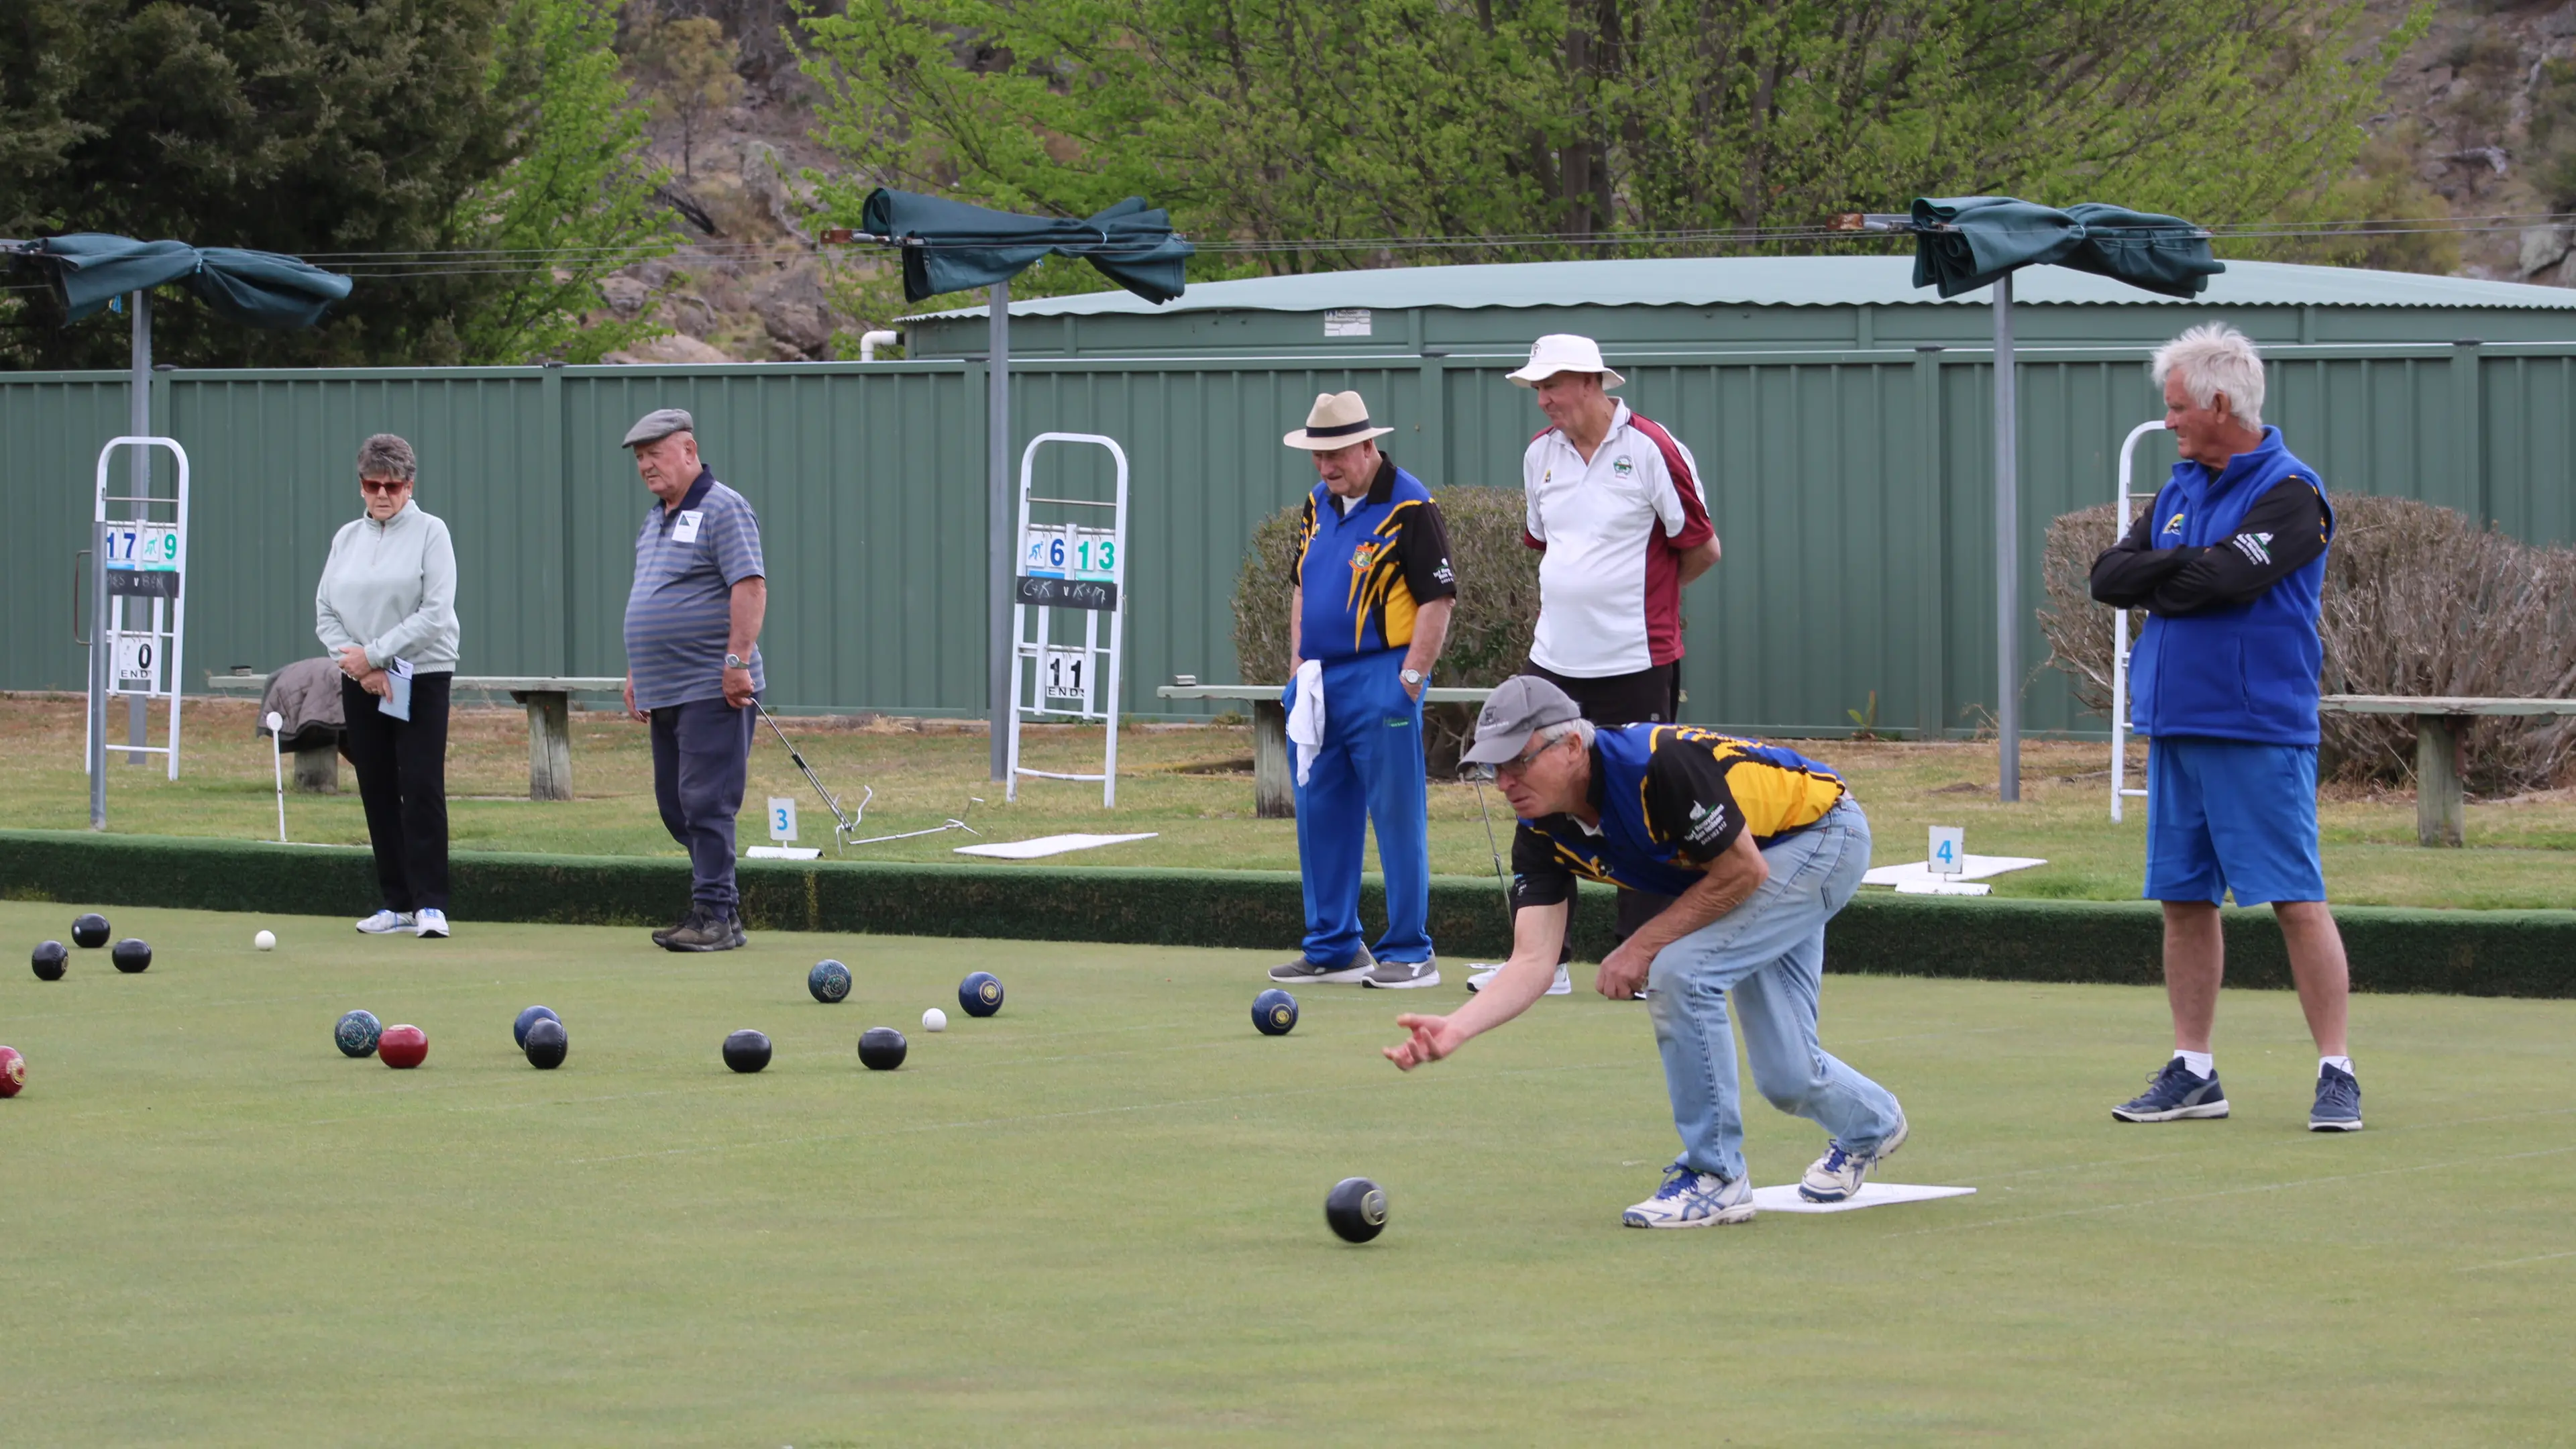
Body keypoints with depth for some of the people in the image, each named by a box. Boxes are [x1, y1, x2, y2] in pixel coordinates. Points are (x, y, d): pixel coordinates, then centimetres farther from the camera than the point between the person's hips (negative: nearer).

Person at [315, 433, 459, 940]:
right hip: (361, 685, 5)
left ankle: (430, 903, -10)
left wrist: (374, 654, -13)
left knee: (422, 787, -11)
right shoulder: (347, 538, 11)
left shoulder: (430, 533, -3)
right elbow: (325, 611, 8)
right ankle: (395, 903, 10)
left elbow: (435, 613, -12)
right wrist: (359, 665, -7)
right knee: (377, 792, 5)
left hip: (421, 677, -5)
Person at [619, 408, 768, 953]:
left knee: (705, 803, -11)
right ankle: (720, 903, 17)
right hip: (664, 692, 10)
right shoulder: (655, 519, 20)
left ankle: (715, 917, -9)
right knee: (675, 806, 10)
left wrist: (737, 661, -23)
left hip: (712, 688, -10)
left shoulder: (723, 510, -8)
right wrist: (635, 673, 23)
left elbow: (750, 586, -17)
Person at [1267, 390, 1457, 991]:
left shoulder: (1410, 507, -10)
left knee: (1397, 817, -5)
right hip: (1320, 683, 8)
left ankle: (1409, 952, 0)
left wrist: (1409, 679, -16)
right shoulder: (1318, 505, 13)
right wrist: (1298, 669, 12)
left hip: (1381, 682, -8)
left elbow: (1438, 600, -12)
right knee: (1320, 816, 10)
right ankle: (1333, 947, 18)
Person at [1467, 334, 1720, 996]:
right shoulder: (1541, 454, 10)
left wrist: (1642, 594, 8)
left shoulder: (1652, 451, -8)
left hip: (1636, 663, -6)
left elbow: (1702, 550, -2)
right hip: (1554, 661, 6)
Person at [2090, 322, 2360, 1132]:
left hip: (2259, 733, -7)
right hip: (2175, 729, 7)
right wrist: (2184, 571, -7)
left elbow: (2225, 579, -21)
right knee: (2184, 902, 9)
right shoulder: (2180, 491, 16)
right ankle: (2193, 1074, 16)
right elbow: (2109, 577, 8)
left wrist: (2157, 580, -4)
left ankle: (2336, 1074, -5)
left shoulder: (2289, 492, -8)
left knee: (2296, 901, -7)